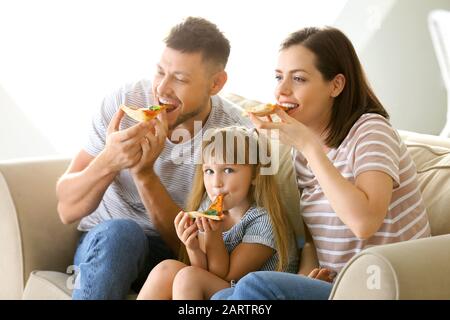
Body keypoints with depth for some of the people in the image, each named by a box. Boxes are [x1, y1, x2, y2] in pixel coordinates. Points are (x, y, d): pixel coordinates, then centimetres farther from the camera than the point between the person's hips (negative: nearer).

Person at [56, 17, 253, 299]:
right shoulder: (124, 102, -12)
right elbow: (68, 210, -12)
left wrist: (144, 173, -29)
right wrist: (108, 161, -32)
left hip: (173, 256, 0)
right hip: (104, 242, 1)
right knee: (118, 232, -34)